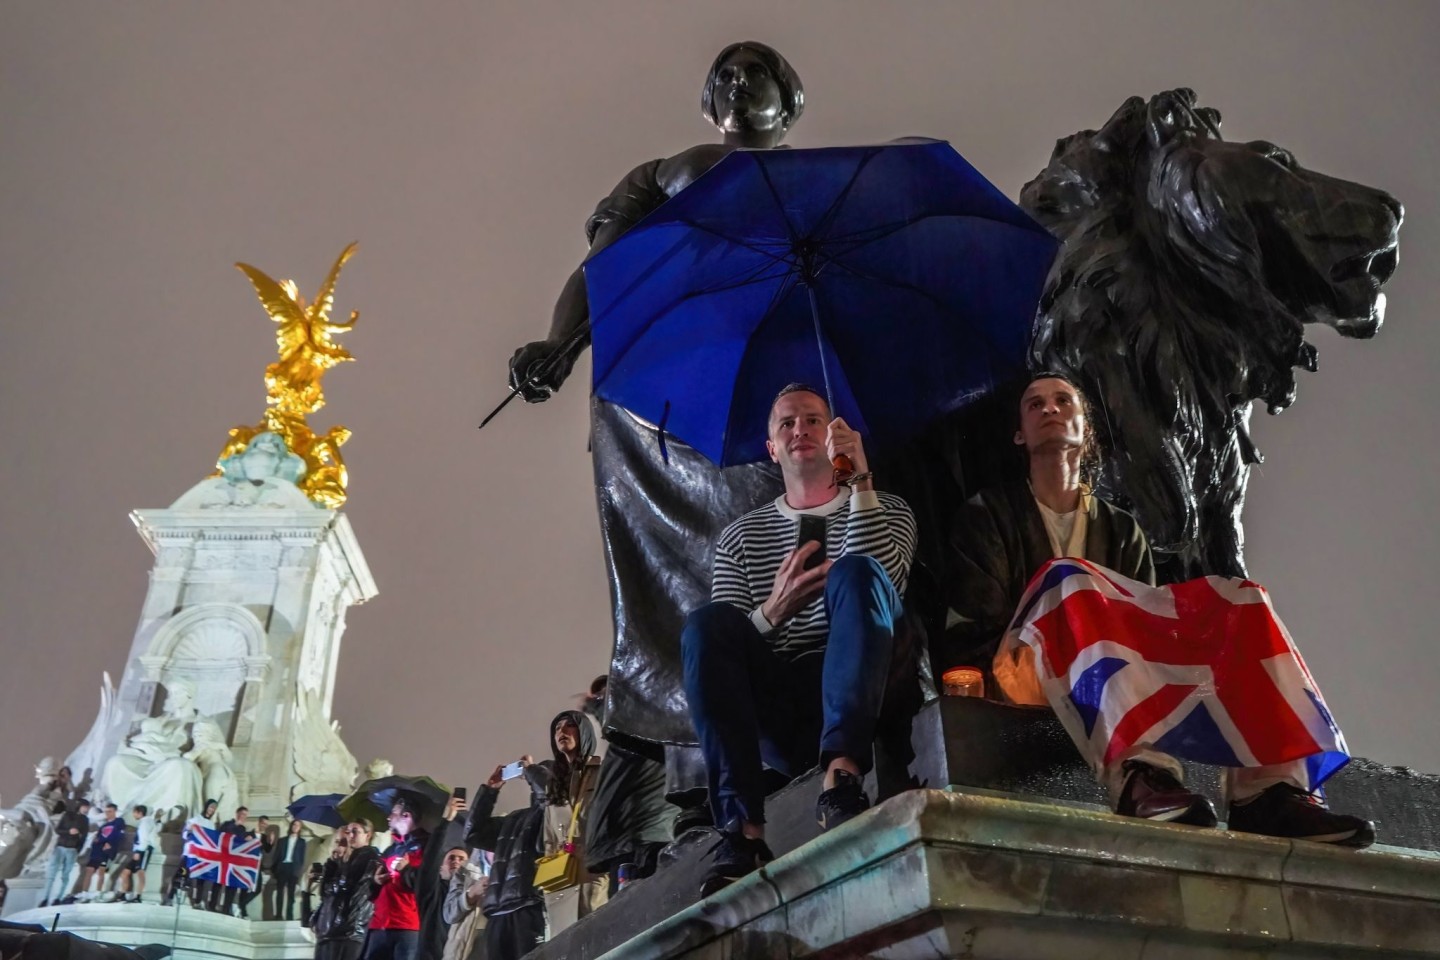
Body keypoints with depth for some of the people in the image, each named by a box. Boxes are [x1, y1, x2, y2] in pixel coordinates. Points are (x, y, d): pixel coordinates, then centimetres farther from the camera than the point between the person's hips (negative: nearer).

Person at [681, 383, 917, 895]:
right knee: (706, 624, -26)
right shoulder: (742, 536, 17)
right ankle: (744, 830, -34)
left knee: (856, 572, -26)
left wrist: (860, 482, -14)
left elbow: (882, 586, -8)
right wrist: (772, 613, -15)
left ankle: (841, 777, -42)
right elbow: (720, 647, 6)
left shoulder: (885, 510, 15)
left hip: (861, 697, -1)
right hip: (779, 716, 2)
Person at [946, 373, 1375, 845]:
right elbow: (982, 617, -1)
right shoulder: (988, 513, 12)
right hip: (1020, 664, -4)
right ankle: (1141, 778, -54)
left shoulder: (1122, 529, 23)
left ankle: (1266, 791, -35)